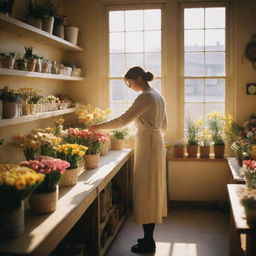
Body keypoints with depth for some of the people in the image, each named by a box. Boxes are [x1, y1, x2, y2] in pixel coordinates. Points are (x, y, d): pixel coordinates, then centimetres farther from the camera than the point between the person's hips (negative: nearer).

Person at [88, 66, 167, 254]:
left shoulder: (145, 97, -15)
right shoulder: (159, 97, 14)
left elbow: (123, 120, -19)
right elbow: (164, 126, 19)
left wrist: (99, 127, -11)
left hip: (147, 146, -10)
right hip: (157, 143, 10)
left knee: (146, 191, -3)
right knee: (152, 189, 14)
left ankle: (148, 243, 6)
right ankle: (149, 238, 24)